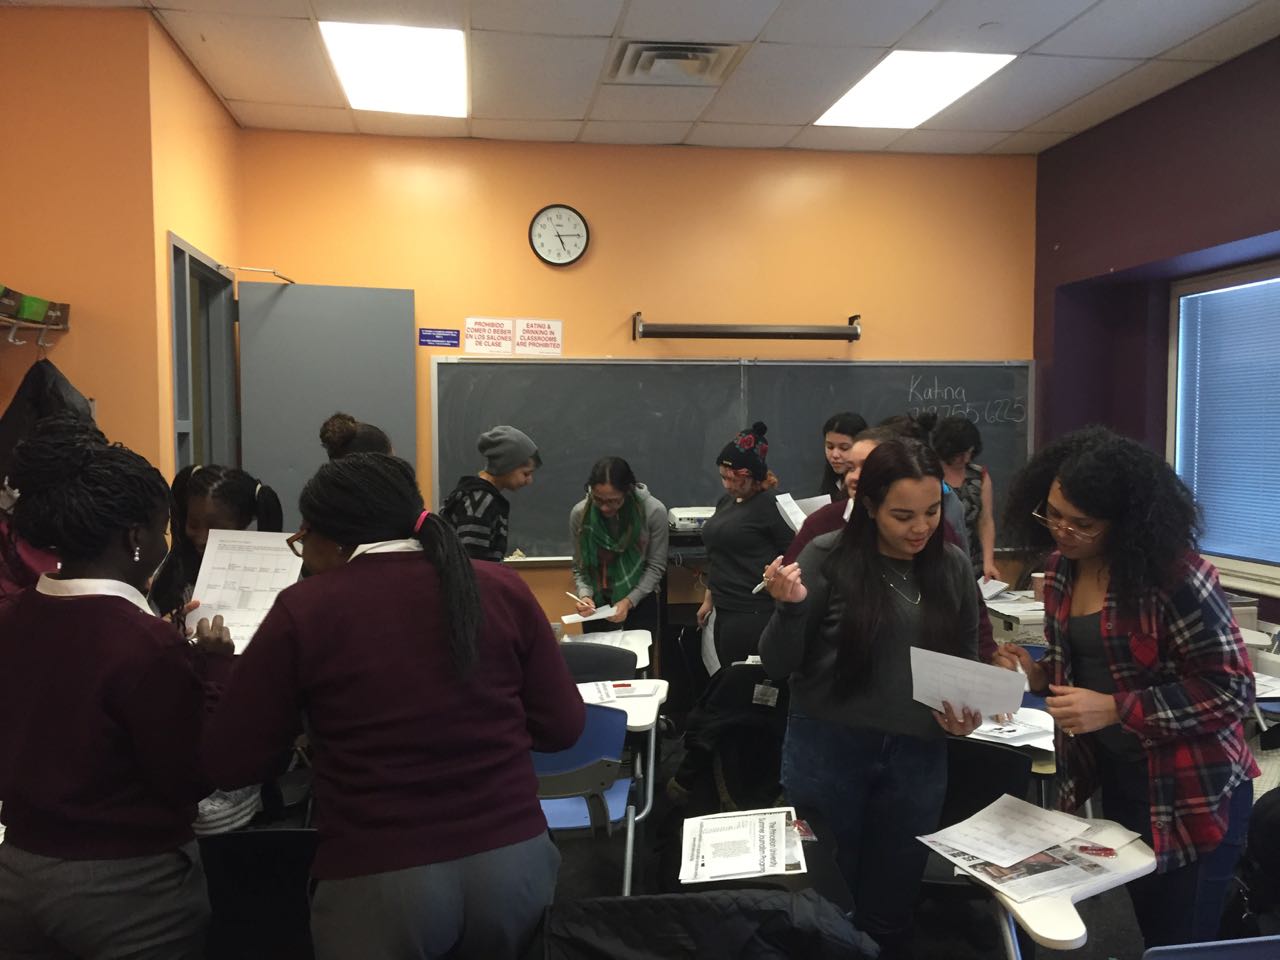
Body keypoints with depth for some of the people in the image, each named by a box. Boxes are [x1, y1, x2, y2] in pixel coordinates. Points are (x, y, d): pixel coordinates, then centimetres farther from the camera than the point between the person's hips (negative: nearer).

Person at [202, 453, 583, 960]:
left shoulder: (304, 610, -7)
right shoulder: (501, 587, -2)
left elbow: (227, 766, 0)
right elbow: (563, 726, 3)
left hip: (378, 880, -2)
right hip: (514, 858, 2)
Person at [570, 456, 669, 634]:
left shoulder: (653, 511, -19)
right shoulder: (579, 513, -15)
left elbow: (656, 566, -11)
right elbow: (579, 567, -6)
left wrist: (629, 602, -19)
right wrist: (585, 595, -24)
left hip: (640, 601, -1)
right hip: (597, 603, 1)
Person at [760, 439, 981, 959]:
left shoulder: (954, 566, 0)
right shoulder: (828, 556, -11)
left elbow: (967, 659, 13)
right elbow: (778, 666, -9)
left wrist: (965, 708, -6)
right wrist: (790, 606, -27)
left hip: (918, 754, 3)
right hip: (828, 747, -2)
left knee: (891, 908, 16)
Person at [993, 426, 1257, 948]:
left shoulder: (1177, 575, -23)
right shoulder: (1062, 568, -1)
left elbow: (1230, 690, -21)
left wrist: (1114, 710, -27)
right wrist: (1038, 674, -9)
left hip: (1191, 794, -6)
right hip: (1114, 779, 7)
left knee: (1182, 942, 8)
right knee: (1149, 930, 22)